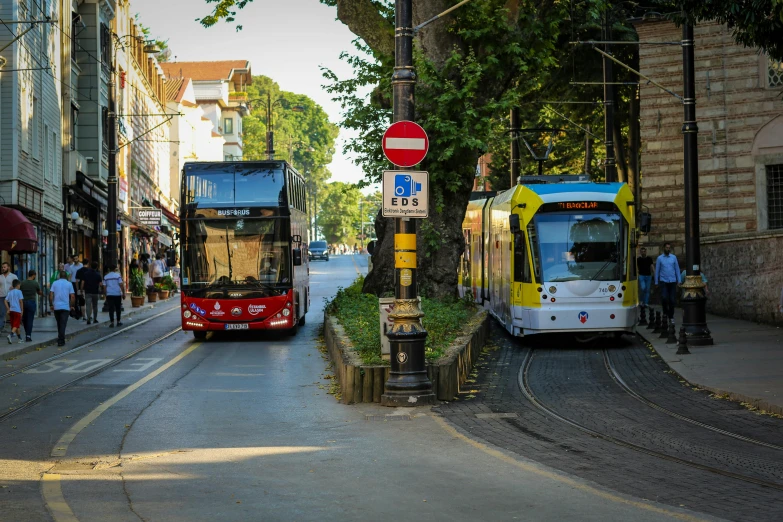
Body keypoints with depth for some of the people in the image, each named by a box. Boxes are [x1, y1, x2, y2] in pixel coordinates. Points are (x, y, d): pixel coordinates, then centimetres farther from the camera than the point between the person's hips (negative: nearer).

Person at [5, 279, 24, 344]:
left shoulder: (10, 292, 10)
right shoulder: (19, 291, -5)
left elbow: (6, 301, 4)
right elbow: (20, 301, -9)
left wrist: (8, 309, 9)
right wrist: (22, 310, -3)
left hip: (11, 310, 6)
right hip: (17, 310, -6)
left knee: (14, 325, 13)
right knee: (16, 325, -7)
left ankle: (20, 338, 21)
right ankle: (11, 335, -30)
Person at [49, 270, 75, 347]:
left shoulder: (55, 283, 5)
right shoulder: (69, 284, 2)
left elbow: (51, 295, -2)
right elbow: (72, 296, -3)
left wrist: (51, 305, 5)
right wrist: (72, 306, 7)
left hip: (56, 307, 2)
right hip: (65, 307, -2)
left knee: (59, 324, 17)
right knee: (63, 324, -3)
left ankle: (60, 338, 24)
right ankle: (61, 341, -10)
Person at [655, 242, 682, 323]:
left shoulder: (674, 257, 6)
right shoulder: (659, 258, 3)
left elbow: (677, 269, 8)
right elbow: (657, 270, 6)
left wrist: (679, 281, 3)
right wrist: (656, 282, 5)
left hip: (672, 281, 1)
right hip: (663, 281, -1)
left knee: (672, 300, 0)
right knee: (664, 298, -17)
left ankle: (671, 316, 11)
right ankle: (665, 312, 6)